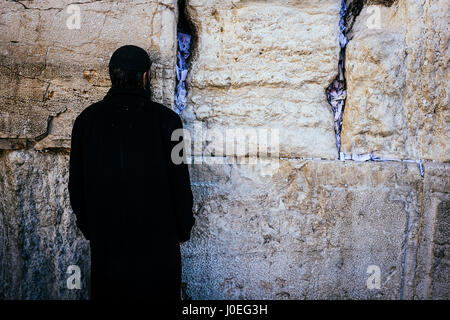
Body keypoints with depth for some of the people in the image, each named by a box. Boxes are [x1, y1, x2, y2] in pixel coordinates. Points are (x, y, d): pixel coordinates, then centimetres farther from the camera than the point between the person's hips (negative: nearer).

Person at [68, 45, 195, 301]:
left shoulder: (87, 119, -2)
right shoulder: (164, 119, -13)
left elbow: (76, 183, 4)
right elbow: (179, 182, -10)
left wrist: (88, 227, 16)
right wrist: (183, 230, 4)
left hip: (105, 237, 3)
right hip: (157, 235, -3)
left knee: (108, 291, 17)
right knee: (160, 292, 13)